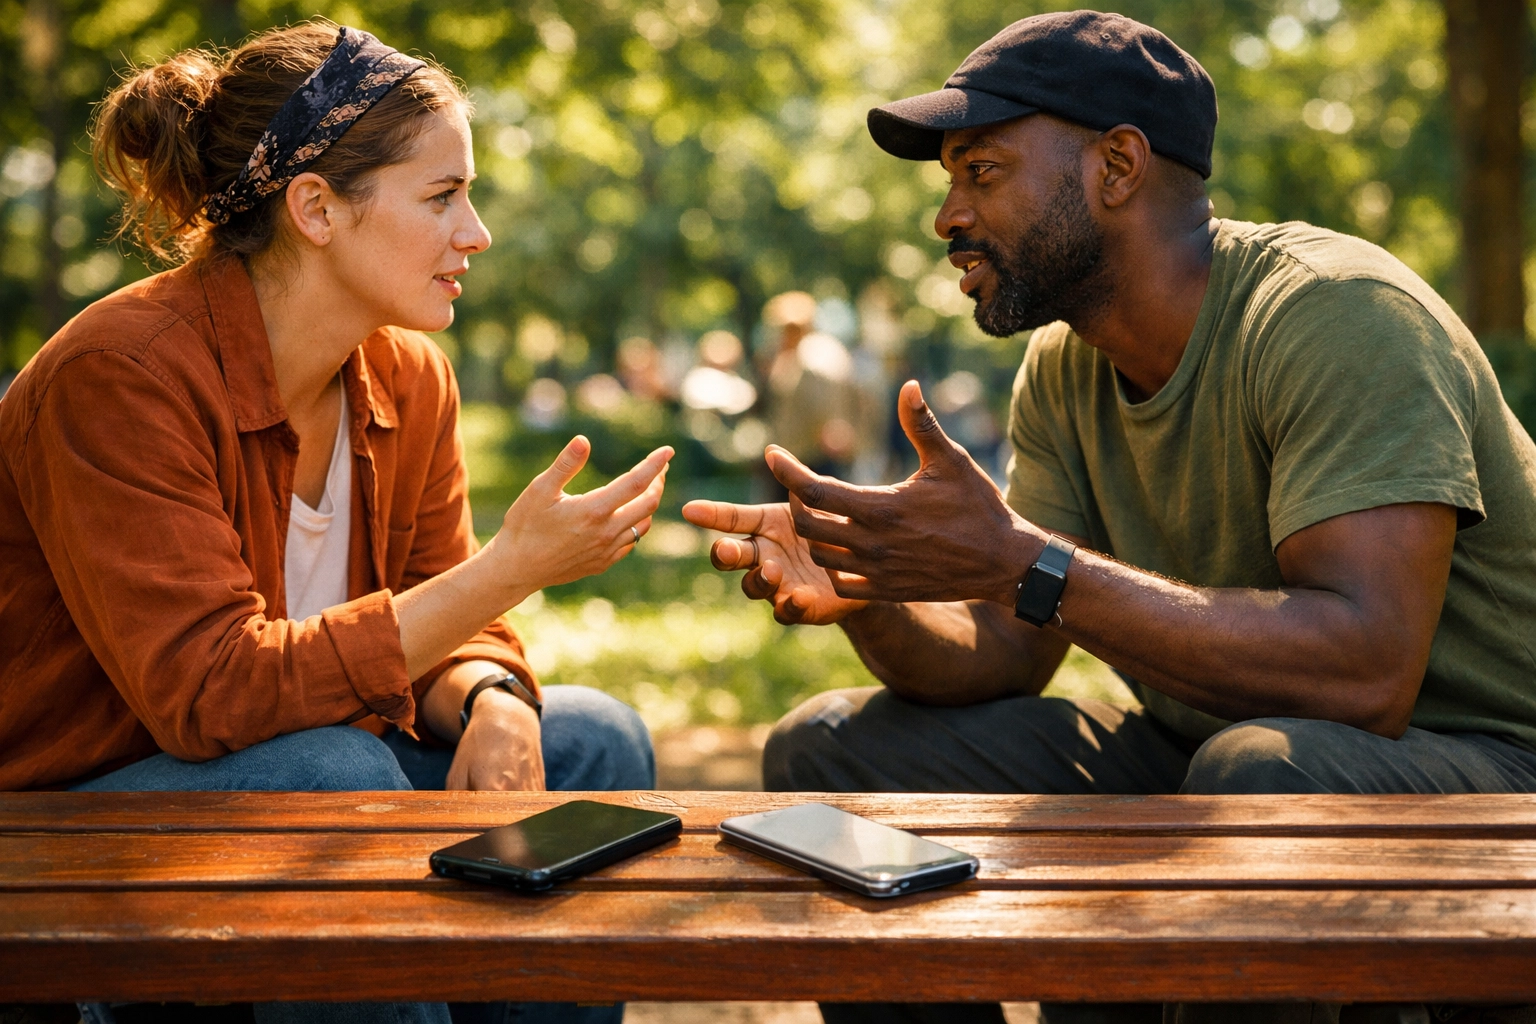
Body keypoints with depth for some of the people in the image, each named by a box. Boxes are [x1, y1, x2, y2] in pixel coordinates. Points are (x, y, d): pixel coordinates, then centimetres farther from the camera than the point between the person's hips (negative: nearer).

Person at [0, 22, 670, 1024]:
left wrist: (490, 701, -22)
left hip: (284, 773, 7)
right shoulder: (120, 377, -23)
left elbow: (431, 624, 4)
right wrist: (511, 567, -32)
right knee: (332, 772, -33)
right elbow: (210, 689, -30)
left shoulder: (409, 379, 0)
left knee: (591, 740, -7)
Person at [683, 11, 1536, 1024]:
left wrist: (1026, 563, -34)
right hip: (1194, 752, 7)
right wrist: (867, 599, -22)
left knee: (1264, 768, -40)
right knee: (829, 751, -2)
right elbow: (1003, 654, 0)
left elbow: (1368, 671, -32)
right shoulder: (1065, 367, 4)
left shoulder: (1335, 313, -21)